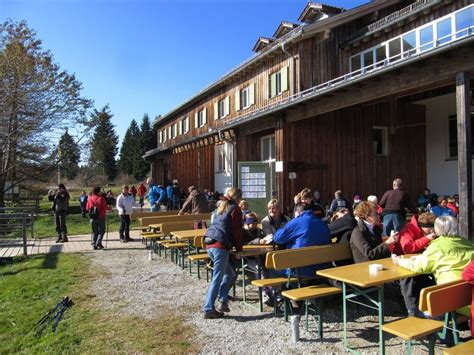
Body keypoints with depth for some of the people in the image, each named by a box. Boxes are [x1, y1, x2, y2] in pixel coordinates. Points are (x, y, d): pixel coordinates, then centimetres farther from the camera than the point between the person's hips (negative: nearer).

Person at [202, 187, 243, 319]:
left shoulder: (222, 207, 22)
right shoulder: (235, 209, -1)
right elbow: (237, 231, -5)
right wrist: (239, 250, 1)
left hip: (210, 244, 8)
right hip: (220, 246, -8)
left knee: (229, 273, 18)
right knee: (217, 278, -2)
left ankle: (222, 301, 13)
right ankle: (208, 309, 2)